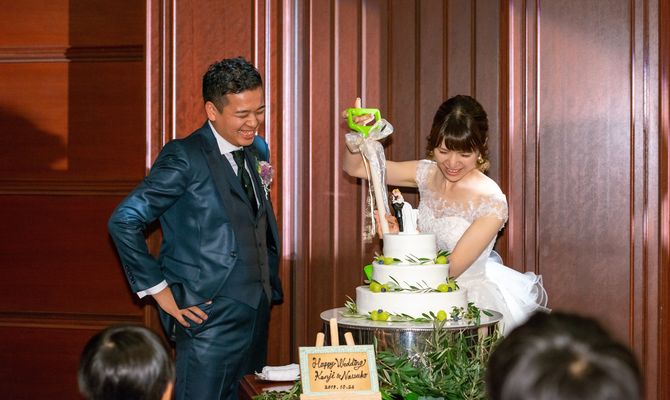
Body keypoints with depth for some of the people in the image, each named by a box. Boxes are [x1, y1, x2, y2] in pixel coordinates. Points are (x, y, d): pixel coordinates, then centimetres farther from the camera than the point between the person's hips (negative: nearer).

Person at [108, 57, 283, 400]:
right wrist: (160, 291, -12)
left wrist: (271, 286, 12)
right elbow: (124, 222, -14)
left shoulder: (257, 151, 13)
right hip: (210, 319, -7)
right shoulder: (185, 157, -11)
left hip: (255, 316, 7)